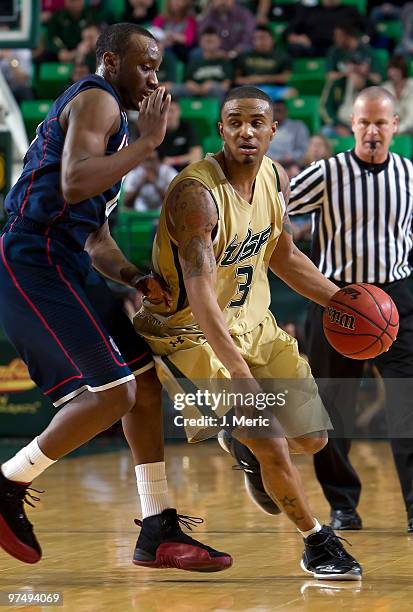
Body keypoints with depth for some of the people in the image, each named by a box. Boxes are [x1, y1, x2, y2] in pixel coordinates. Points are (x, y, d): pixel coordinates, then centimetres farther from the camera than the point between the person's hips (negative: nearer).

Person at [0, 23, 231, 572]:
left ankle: (159, 532, 13)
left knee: (144, 381, 9)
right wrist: (148, 142, -17)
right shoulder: (96, 99, -6)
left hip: (66, 265, 11)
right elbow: (73, 186, -23)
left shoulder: (111, 117, 26)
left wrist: (135, 279, 9)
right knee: (112, 392, -16)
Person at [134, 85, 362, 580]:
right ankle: (316, 542, 9)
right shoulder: (196, 192, -28)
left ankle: (242, 444, 40)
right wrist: (240, 374, -41)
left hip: (253, 324, 8)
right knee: (272, 445, -14)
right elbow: (200, 293, -35)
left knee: (311, 438, 8)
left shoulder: (275, 179, -3)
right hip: (191, 332, -7)